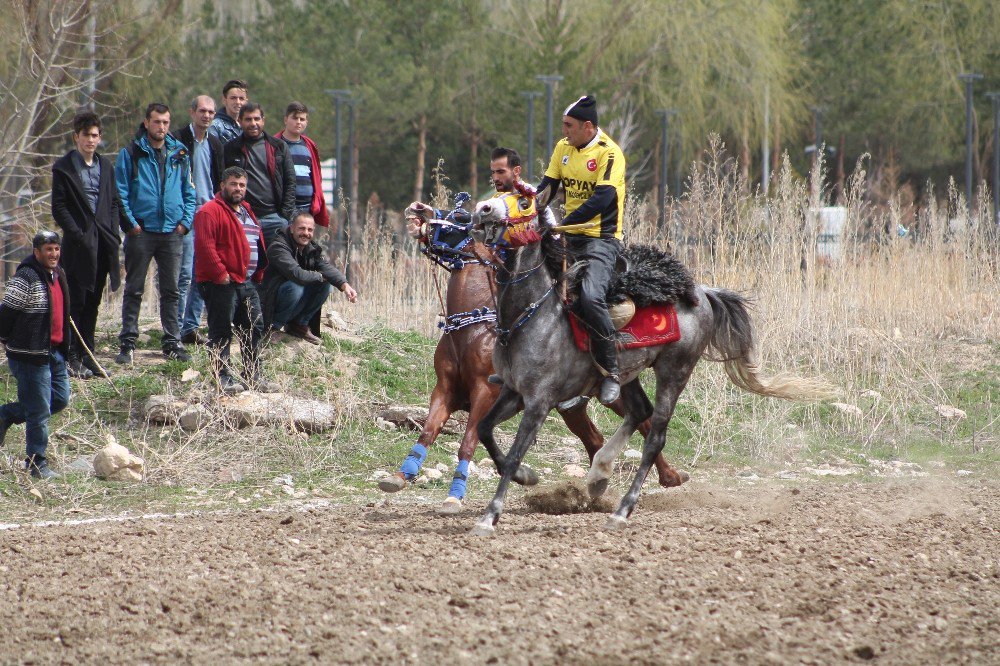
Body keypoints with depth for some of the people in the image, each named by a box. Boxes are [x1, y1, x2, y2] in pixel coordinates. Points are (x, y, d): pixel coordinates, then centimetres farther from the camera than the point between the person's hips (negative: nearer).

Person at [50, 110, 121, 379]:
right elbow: (59, 207, -6)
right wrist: (77, 235, -14)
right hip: (79, 245, -5)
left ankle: (87, 357, 15)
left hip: (102, 244, 5)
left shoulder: (106, 166, 14)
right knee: (75, 302, -5)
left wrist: (113, 235, 4)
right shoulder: (64, 168, -3)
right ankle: (71, 359, -2)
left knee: (92, 303, 9)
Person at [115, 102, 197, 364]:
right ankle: (128, 343, 5)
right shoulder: (131, 153, 0)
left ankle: (172, 342, 12)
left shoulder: (179, 154, 10)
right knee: (134, 290, 2)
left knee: (171, 290, 6)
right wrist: (130, 223, -10)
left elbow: (189, 192, 15)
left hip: (172, 232, 3)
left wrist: (185, 221, 3)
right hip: (141, 232, -3)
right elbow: (120, 193, -2)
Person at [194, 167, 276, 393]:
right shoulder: (210, 212, -10)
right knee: (221, 331, -4)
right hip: (221, 283, -9)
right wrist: (220, 274, -20)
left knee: (254, 329, 11)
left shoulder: (246, 212, 20)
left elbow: (257, 245, 28)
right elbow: (205, 246, -19)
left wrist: (258, 273, 18)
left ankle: (253, 376, 18)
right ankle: (224, 378, -2)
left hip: (246, 282, 9)